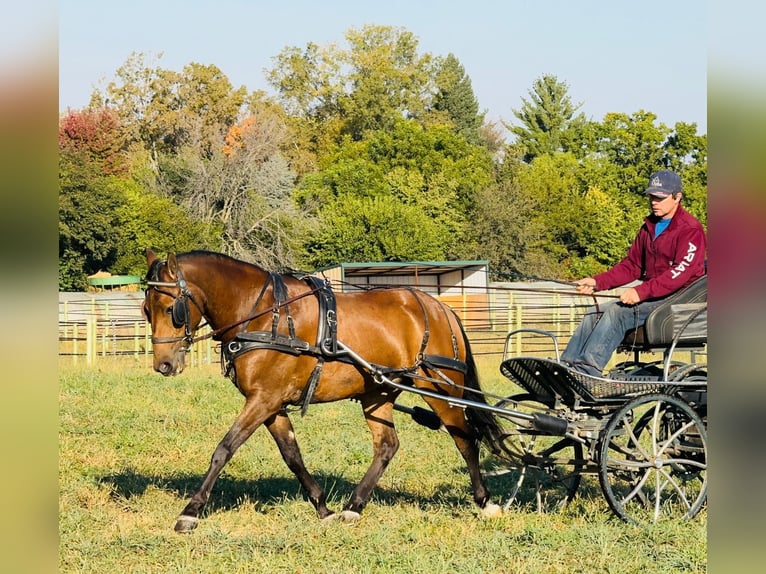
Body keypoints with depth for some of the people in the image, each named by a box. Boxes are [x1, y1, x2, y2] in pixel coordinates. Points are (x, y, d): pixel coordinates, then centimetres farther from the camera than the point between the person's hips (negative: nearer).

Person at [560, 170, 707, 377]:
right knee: (595, 312, -9)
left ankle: (586, 372, -38)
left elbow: (680, 272, -21)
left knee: (616, 312, -28)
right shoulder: (649, 227, 19)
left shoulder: (690, 229, -9)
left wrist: (641, 292, -30)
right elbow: (631, 265, 20)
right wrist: (597, 282, 4)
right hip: (651, 297, 9)